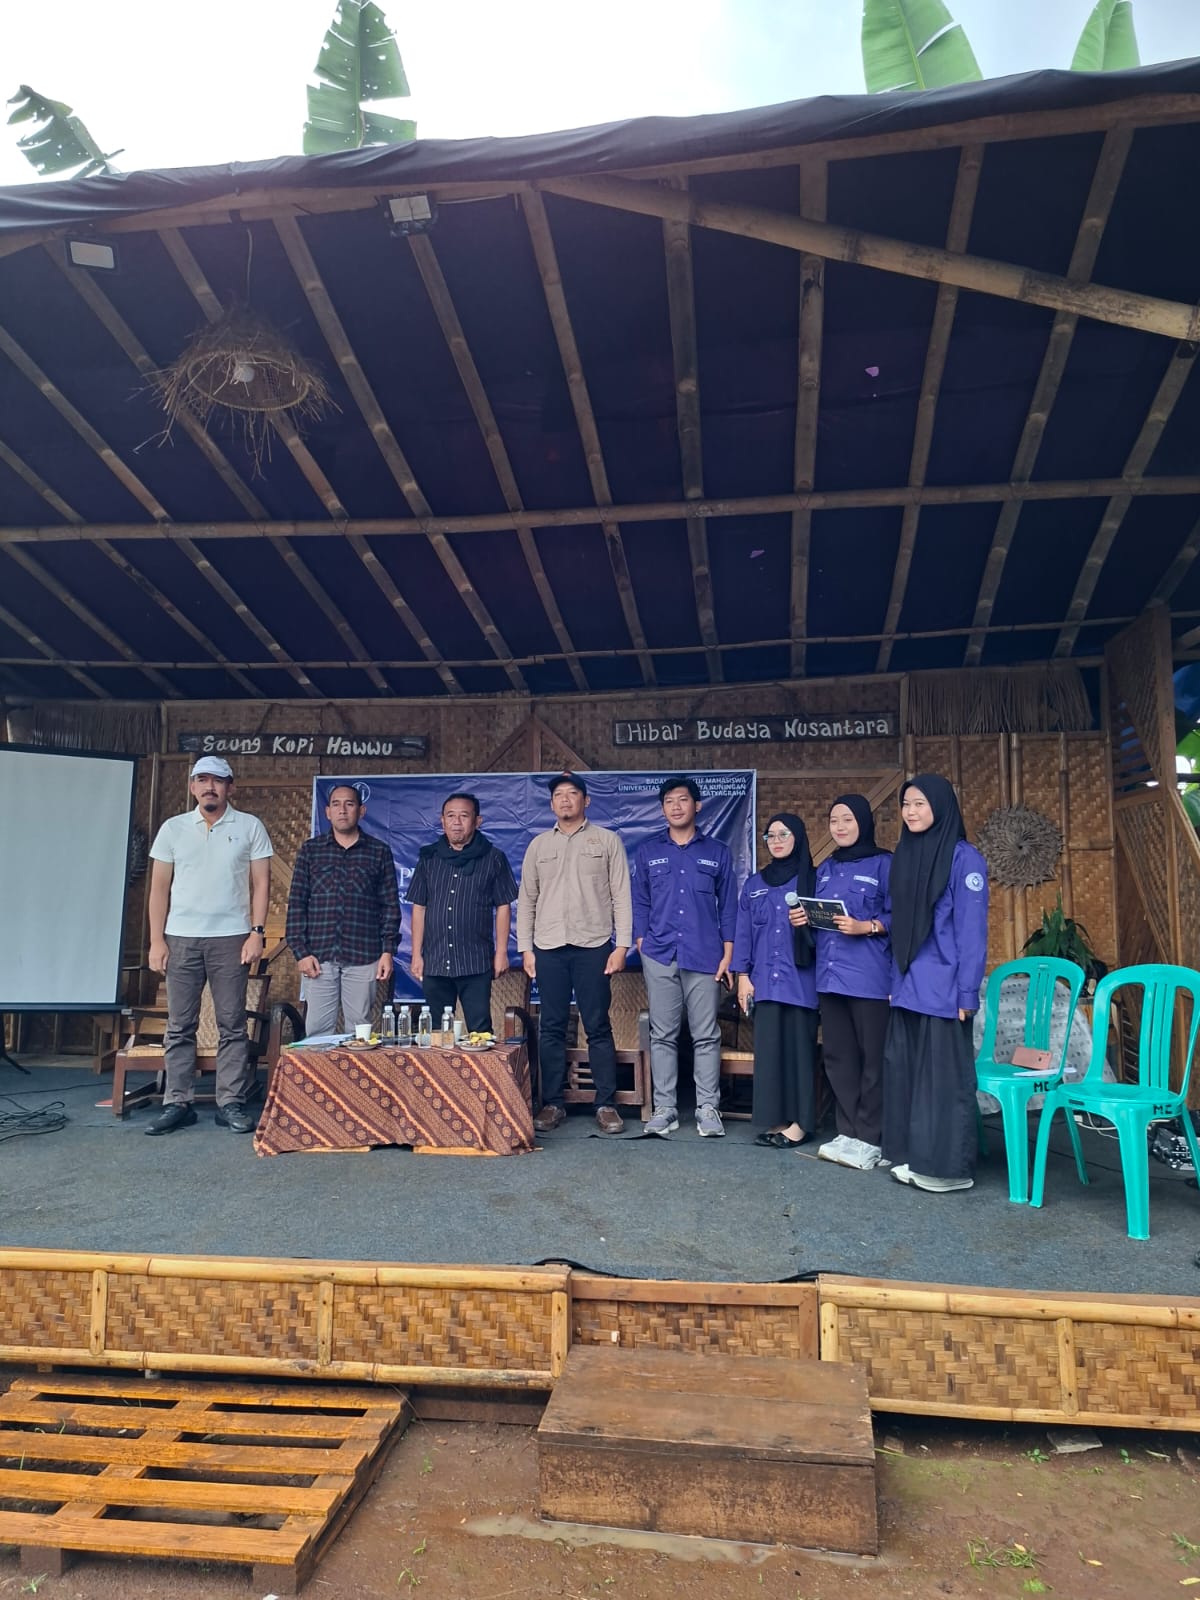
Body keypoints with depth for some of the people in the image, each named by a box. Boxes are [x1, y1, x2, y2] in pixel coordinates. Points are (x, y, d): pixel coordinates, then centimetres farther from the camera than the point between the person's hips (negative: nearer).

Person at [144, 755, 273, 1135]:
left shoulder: (250, 827, 3)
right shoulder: (173, 828, 7)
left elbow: (261, 883, 2)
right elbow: (160, 887, 7)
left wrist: (257, 932, -7)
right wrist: (156, 940, 0)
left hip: (230, 937, -2)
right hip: (181, 938, 2)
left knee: (232, 1025, 1)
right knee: (179, 1026, 5)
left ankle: (231, 1103, 8)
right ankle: (177, 1103, 13)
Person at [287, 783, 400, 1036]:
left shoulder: (379, 852, 7)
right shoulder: (310, 849, 8)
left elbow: (391, 905, 6)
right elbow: (296, 903, 5)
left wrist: (388, 951, -1)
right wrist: (301, 952, -2)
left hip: (363, 958, 0)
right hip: (318, 957, 1)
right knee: (318, 1031, 2)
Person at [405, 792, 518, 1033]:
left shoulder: (493, 858, 2)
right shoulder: (429, 857, 10)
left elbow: (503, 907, 3)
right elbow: (419, 908, 11)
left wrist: (501, 952, -3)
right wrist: (417, 954, 6)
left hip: (476, 963, -3)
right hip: (434, 962, 3)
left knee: (480, 1031, -2)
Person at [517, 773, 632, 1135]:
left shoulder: (607, 840, 4)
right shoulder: (538, 845, 12)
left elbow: (621, 896, 1)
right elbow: (526, 899, 12)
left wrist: (621, 945, -6)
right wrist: (525, 948, 5)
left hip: (593, 946, -2)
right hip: (549, 948, 3)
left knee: (598, 1027, 1)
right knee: (551, 1028, 6)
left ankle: (606, 1105, 10)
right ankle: (553, 1103, 15)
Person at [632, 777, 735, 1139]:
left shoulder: (717, 852, 8)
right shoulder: (647, 852, 10)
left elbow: (728, 905, 7)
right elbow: (639, 904, 10)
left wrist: (728, 953, 1)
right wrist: (642, 947, 2)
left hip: (705, 957, -1)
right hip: (660, 957, 1)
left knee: (706, 1036, 2)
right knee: (662, 1035, 5)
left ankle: (707, 1108, 10)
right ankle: (664, 1108, 12)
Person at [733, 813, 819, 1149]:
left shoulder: (812, 880, 5)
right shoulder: (754, 884, 13)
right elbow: (744, 932, 10)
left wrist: (808, 923, -17)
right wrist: (743, 975, 4)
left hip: (801, 979, -2)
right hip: (765, 979, 3)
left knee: (798, 1047, 0)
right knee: (768, 1048, 1)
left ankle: (799, 1122, 8)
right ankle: (773, 1119, 9)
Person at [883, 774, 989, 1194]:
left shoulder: (963, 857, -7)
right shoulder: (903, 855, 13)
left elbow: (972, 928, -11)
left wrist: (967, 992, -14)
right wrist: (894, 979, 12)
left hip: (943, 986, -7)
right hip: (906, 985, 7)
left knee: (944, 1074, 0)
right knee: (903, 1070, 9)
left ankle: (948, 1166, 9)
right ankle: (911, 1156, 20)